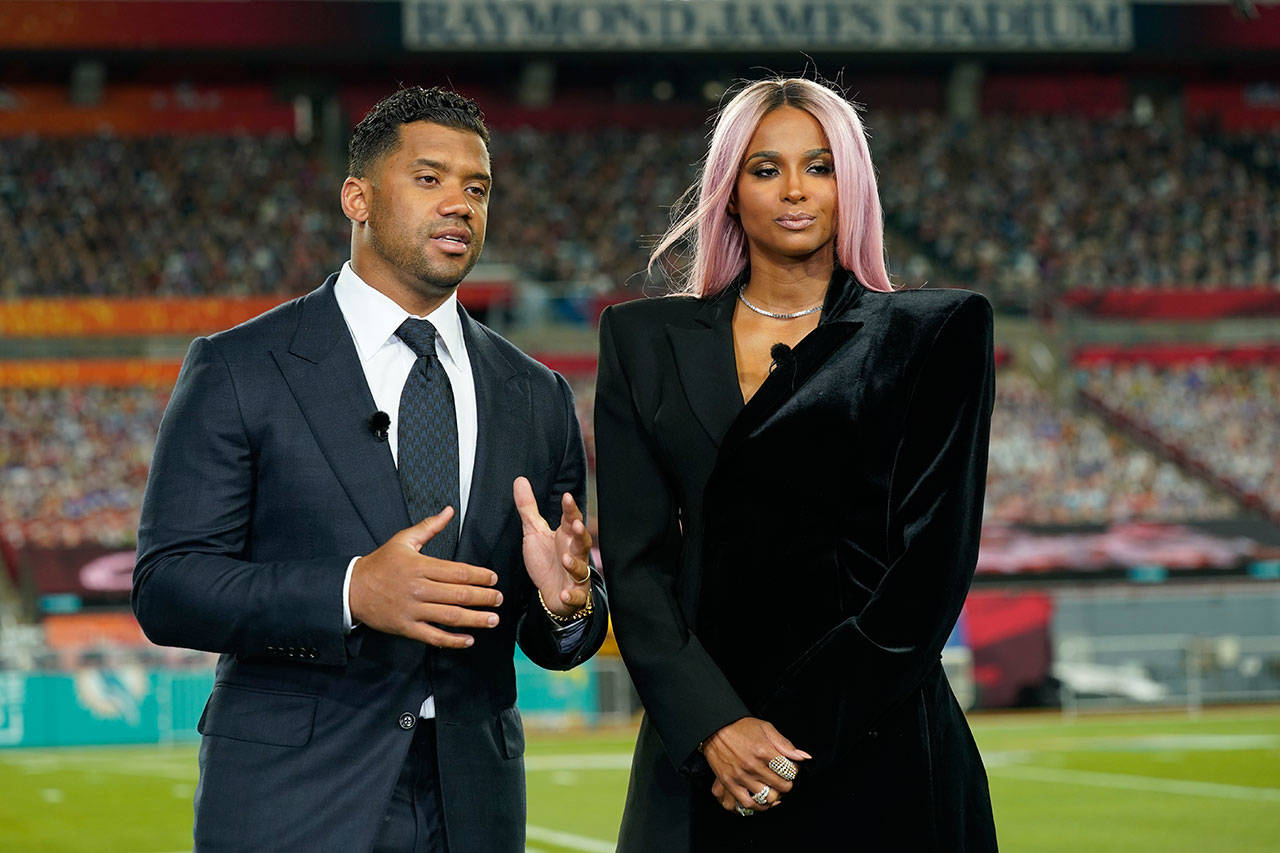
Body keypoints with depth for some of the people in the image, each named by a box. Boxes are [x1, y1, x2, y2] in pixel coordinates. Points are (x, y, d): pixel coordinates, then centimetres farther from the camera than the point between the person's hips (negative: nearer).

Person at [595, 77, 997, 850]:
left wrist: (800, 729, -12)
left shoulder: (932, 333, 3)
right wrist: (714, 723, -13)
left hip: (872, 749, -2)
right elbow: (636, 558, 2)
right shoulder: (646, 340, 9)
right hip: (702, 752, 2)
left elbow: (936, 555, -5)